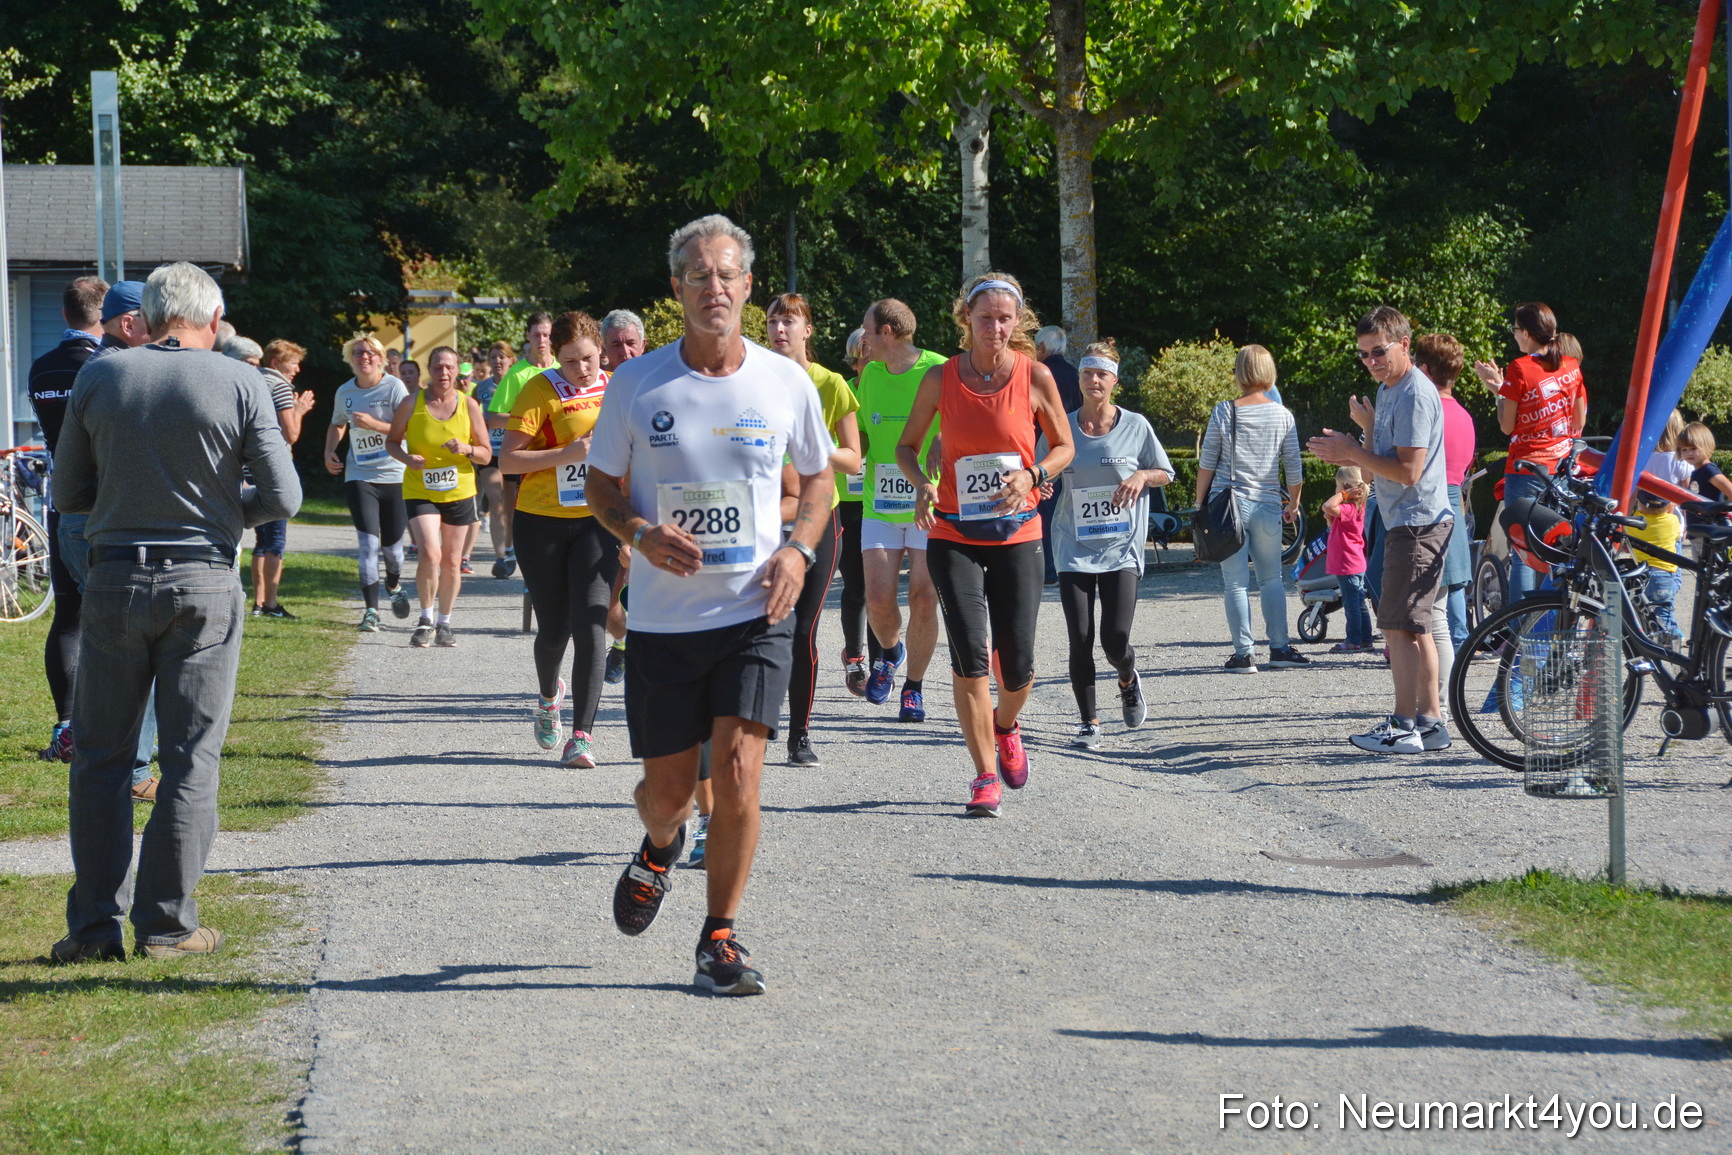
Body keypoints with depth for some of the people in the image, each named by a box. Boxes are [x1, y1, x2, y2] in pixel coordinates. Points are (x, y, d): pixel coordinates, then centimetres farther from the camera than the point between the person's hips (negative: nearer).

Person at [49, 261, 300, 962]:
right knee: (190, 759, 6)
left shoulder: (99, 378, 1)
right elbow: (283, 498, -6)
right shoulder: (239, 384, -4)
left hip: (114, 578, 1)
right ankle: (166, 924, 7)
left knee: (101, 756, 9)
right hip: (203, 582, -1)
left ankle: (94, 924, 8)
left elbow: (68, 494, 6)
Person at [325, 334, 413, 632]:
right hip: (359, 476, 2)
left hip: (394, 475, -2)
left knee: (392, 544, 8)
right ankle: (371, 609, -7)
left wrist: (374, 424, -23)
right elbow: (337, 425, 24)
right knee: (368, 542, -11)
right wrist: (329, 452, 8)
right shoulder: (345, 392, 6)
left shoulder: (394, 387, -7)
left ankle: (394, 584, 42)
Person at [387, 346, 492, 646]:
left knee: (452, 561, 8)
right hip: (420, 492, -2)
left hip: (459, 492, 2)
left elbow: (486, 455, 3)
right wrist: (406, 457, -14)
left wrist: (466, 449, -18)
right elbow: (392, 441, 8)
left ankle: (444, 622, 25)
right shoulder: (411, 404, -4)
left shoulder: (469, 405, 0)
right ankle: (426, 619, 0)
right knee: (430, 554, -19)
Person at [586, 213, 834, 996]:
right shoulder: (637, 383, -2)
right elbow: (601, 485, 7)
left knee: (737, 771, -14)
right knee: (667, 789, 8)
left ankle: (720, 940, 1)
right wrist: (641, 534, -14)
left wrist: (800, 550, -4)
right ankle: (659, 851, 46)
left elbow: (817, 477, 14)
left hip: (755, 615, 0)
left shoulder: (787, 383, 0)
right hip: (662, 617, 1)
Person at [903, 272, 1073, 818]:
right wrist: (922, 484, -11)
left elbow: (1063, 446, 7)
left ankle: (1005, 728, 37)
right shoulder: (941, 378, -3)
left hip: (1016, 534, 0)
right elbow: (907, 446, 9)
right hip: (953, 533, 0)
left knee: (1017, 664, 1)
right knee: (969, 653, -11)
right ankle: (985, 777, 0)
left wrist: (1032, 474, -13)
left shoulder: (1035, 376, -4)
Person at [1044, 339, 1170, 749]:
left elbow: (1165, 474, 11)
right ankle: (1089, 723, 8)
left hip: (1122, 548, -1)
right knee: (1080, 639, -5)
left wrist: (1142, 476, -10)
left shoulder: (1135, 426, 1)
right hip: (1074, 548, 1)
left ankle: (1129, 681, 26)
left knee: (1116, 639, -9)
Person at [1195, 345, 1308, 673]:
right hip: (1267, 507, 1)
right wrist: (1293, 504, 21)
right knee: (1271, 579, 15)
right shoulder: (1282, 415, 0)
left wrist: (1201, 503, 13)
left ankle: (1245, 653, 0)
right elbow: (1294, 468, 6)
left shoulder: (1224, 412, -3)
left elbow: (1206, 464, 0)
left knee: (1236, 583, 2)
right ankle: (1280, 648, 13)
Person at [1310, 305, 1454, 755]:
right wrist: (1350, 455, 1)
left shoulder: (1414, 395, -16)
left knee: (1398, 625, -10)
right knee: (1415, 626, 13)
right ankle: (1430, 721, 18)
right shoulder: (1389, 390, 16)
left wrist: (1354, 452, -12)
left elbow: (1408, 471, -21)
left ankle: (1405, 727, -9)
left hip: (1416, 523, -11)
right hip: (1406, 522, 11)